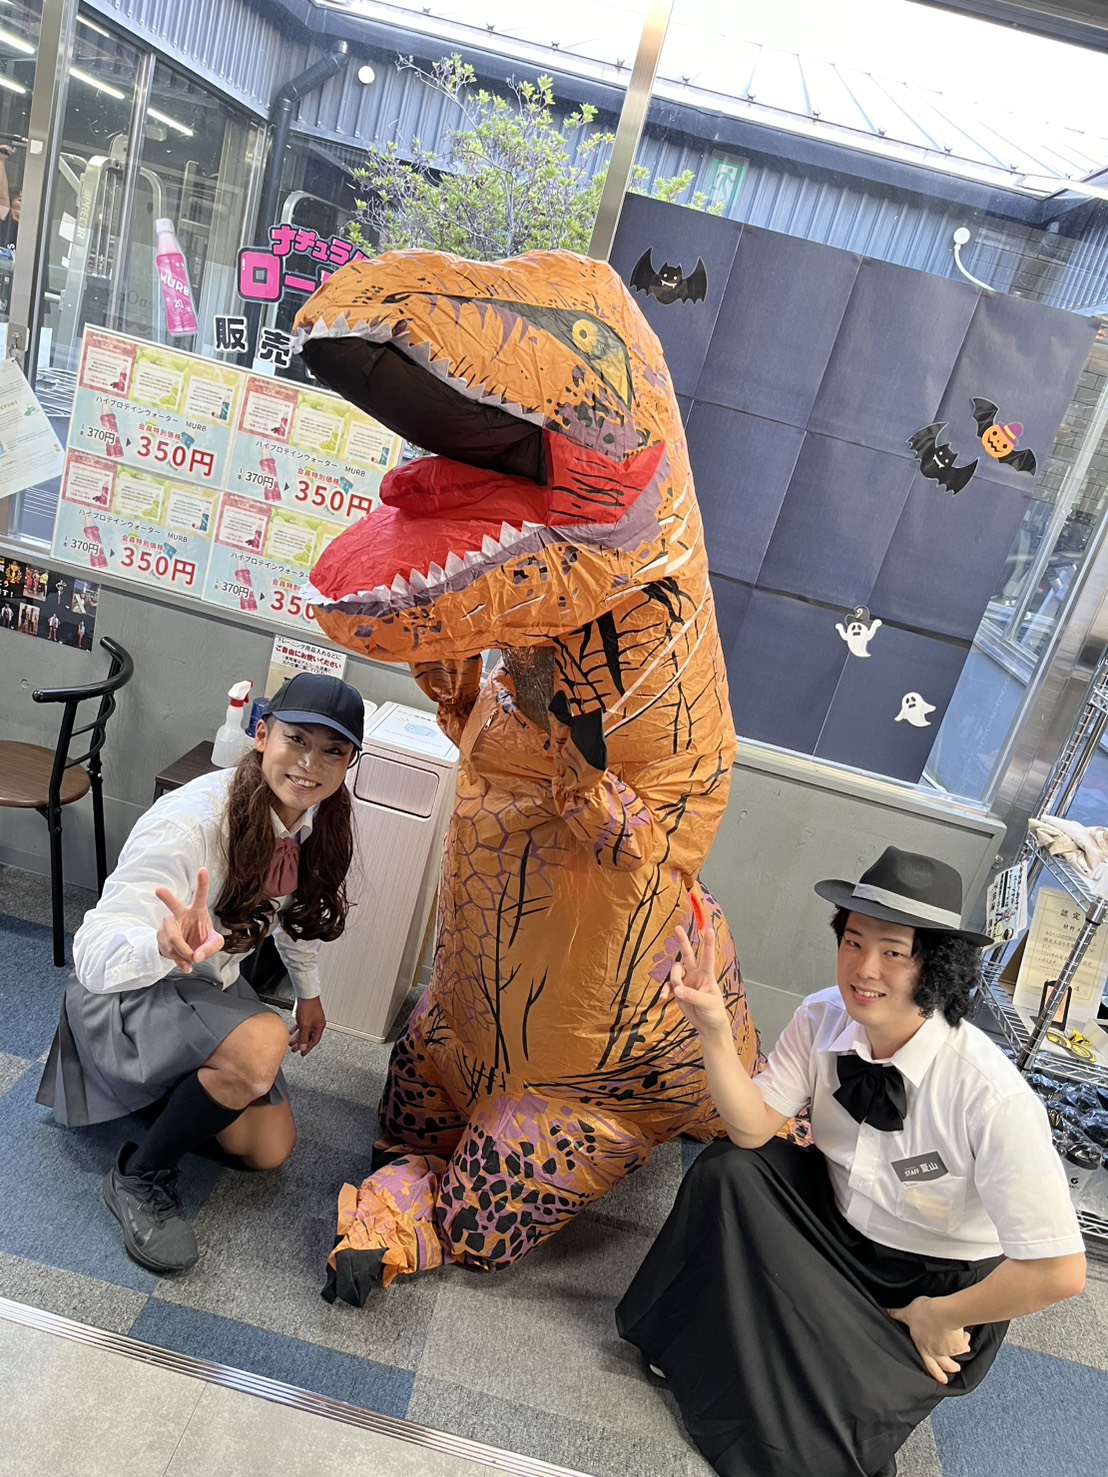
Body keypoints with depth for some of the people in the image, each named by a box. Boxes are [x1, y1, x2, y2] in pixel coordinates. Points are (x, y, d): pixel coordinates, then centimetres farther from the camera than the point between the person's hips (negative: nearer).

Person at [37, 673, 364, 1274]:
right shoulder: (189, 823, -34)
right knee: (262, 1043, -35)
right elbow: (95, 957, -38)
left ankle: (170, 1089, 29)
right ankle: (139, 1178, -9)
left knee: (270, 1150, 5)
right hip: (128, 998, -7)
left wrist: (309, 992, 18)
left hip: (211, 988, 7)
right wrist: (167, 947, -59)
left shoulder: (314, 821, -11)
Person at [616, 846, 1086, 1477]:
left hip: (946, 1282, -5)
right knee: (728, 1169, -17)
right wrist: (713, 1026, -31)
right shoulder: (824, 1018, -18)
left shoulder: (993, 1097, -33)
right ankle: (710, 1344, 7)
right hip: (837, 1220, 5)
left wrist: (936, 1316, -14)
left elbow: (1059, 1271, -28)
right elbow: (754, 1128, -15)